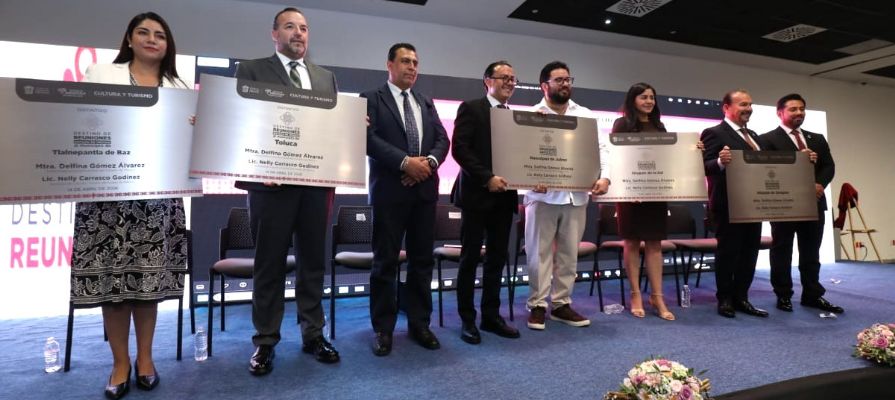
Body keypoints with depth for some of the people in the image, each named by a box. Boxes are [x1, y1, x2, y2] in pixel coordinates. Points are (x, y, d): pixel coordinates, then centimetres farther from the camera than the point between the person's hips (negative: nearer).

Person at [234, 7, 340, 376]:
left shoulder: (326, 77, 18)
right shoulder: (252, 70, 6)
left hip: (317, 181, 4)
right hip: (272, 180, -3)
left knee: (313, 261, 10)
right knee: (270, 263, 5)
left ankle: (313, 334, 22)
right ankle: (265, 342, 17)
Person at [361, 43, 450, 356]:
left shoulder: (426, 103, 19)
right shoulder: (371, 98, 3)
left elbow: (442, 139, 10)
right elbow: (370, 139, -10)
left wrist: (430, 161, -10)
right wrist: (405, 162, -18)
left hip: (425, 189, 5)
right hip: (390, 190, -5)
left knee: (422, 260, 8)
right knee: (385, 261, 1)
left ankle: (419, 324, 20)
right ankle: (383, 328, 13)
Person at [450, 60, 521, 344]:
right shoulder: (471, 108, -2)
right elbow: (459, 149, -12)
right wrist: (487, 178, -19)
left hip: (504, 195, 6)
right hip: (477, 194, -6)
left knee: (497, 258, 10)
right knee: (470, 258, 1)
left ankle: (491, 316, 21)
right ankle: (467, 320, 12)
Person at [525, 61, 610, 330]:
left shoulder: (585, 115, 12)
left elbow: (601, 148, 8)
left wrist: (604, 176, -10)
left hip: (577, 194, 4)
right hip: (544, 194, -3)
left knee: (569, 253, 9)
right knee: (540, 252, 1)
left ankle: (561, 304, 20)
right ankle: (537, 305, 11)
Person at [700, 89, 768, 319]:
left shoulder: (753, 136, 18)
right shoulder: (714, 133, -9)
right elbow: (706, 167, -18)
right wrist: (720, 162, -38)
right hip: (728, 205, -8)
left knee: (750, 252, 11)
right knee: (728, 252, 0)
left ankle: (741, 298, 20)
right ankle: (724, 300, 11)